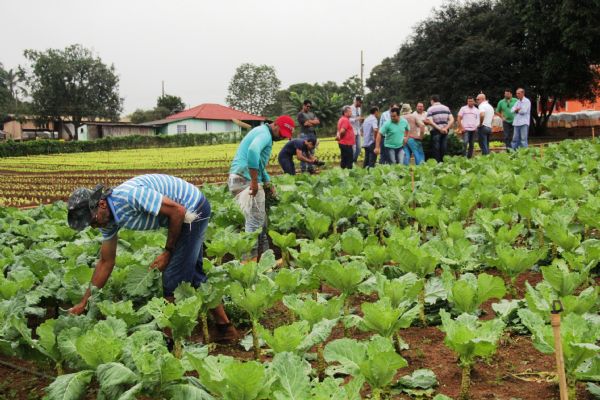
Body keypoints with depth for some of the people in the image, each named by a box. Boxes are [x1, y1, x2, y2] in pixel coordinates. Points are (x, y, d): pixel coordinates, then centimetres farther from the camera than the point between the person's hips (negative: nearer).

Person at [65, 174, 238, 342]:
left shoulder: (129, 195, -30)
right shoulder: (107, 218, -2)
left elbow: (178, 210, -25)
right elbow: (106, 262, 8)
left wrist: (168, 251, -15)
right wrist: (84, 302, 7)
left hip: (194, 209, -9)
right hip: (188, 214, 9)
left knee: (173, 278, -6)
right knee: (193, 275, 17)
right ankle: (225, 327, 27)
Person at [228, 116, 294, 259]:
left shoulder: (264, 134, 23)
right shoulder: (264, 133, -11)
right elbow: (253, 151, -33)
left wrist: (268, 182, 19)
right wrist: (254, 181, -30)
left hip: (247, 181, 10)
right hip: (245, 180, -10)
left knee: (260, 220, 14)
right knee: (255, 222, -11)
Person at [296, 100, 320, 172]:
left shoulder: (311, 113, 19)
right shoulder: (300, 114, -2)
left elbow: (318, 121, 8)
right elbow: (306, 123, -13)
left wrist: (310, 121, -4)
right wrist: (314, 122, 1)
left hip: (313, 134, 7)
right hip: (304, 134, -7)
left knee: (311, 152, 10)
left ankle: (310, 168, 16)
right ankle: (303, 169, -6)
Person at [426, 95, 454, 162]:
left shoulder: (430, 109, -4)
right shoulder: (446, 108, 10)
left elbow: (430, 122, -16)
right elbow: (452, 120, 0)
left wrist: (439, 128, -15)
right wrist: (446, 128, -9)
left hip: (435, 131, -4)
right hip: (445, 131, 4)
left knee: (436, 149, 3)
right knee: (443, 148, 11)